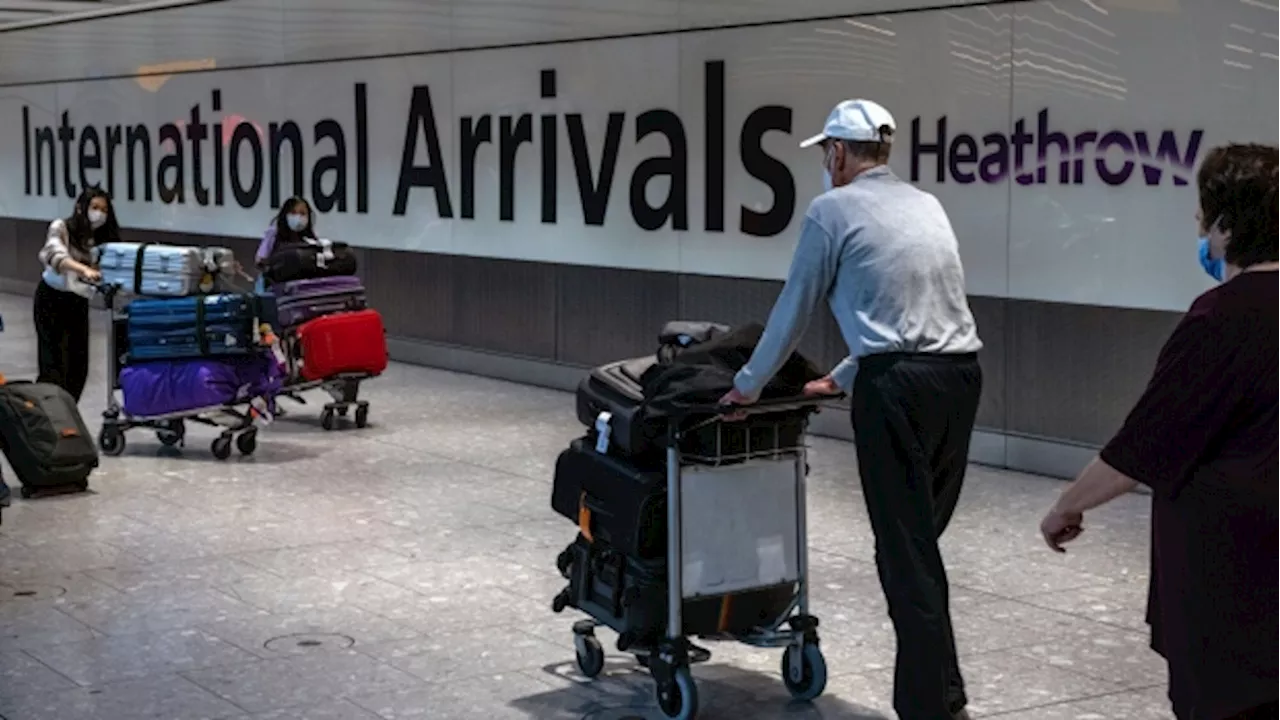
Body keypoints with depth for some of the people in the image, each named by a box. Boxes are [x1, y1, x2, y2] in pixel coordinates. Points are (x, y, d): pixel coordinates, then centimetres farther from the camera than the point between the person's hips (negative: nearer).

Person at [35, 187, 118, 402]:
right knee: (54, 365, -9)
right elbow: (55, 255, -33)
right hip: (52, 299, -5)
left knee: (79, 365, 4)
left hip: (78, 302, 5)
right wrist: (84, 269, -50)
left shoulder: (103, 238, 2)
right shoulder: (61, 228, -13)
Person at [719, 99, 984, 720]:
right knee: (922, 542, 15)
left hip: (897, 387, -7)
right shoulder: (925, 203, 22)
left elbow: (794, 307, 10)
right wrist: (842, 378, 41)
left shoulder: (832, 209, 3)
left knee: (905, 552, -2)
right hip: (961, 374, 7)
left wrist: (748, 385, 24)